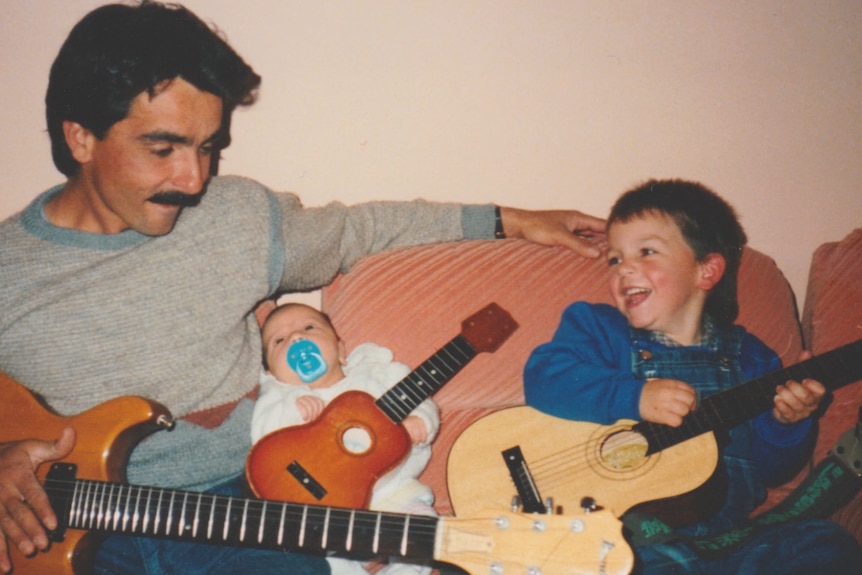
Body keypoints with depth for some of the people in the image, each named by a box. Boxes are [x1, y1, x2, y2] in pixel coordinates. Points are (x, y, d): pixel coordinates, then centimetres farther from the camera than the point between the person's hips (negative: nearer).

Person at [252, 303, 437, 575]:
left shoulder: (375, 374, 10)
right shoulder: (279, 396, 7)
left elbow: (420, 403, 9)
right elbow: (260, 435, -8)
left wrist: (420, 421, -13)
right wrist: (291, 411, -24)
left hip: (390, 490, 1)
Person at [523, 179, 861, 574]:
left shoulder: (748, 357, 13)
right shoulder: (595, 328, 5)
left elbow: (770, 469, 15)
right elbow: (543, 378, -15)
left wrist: (785, 423, -6)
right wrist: (634, 396, -25)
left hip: (724, 538, 5)